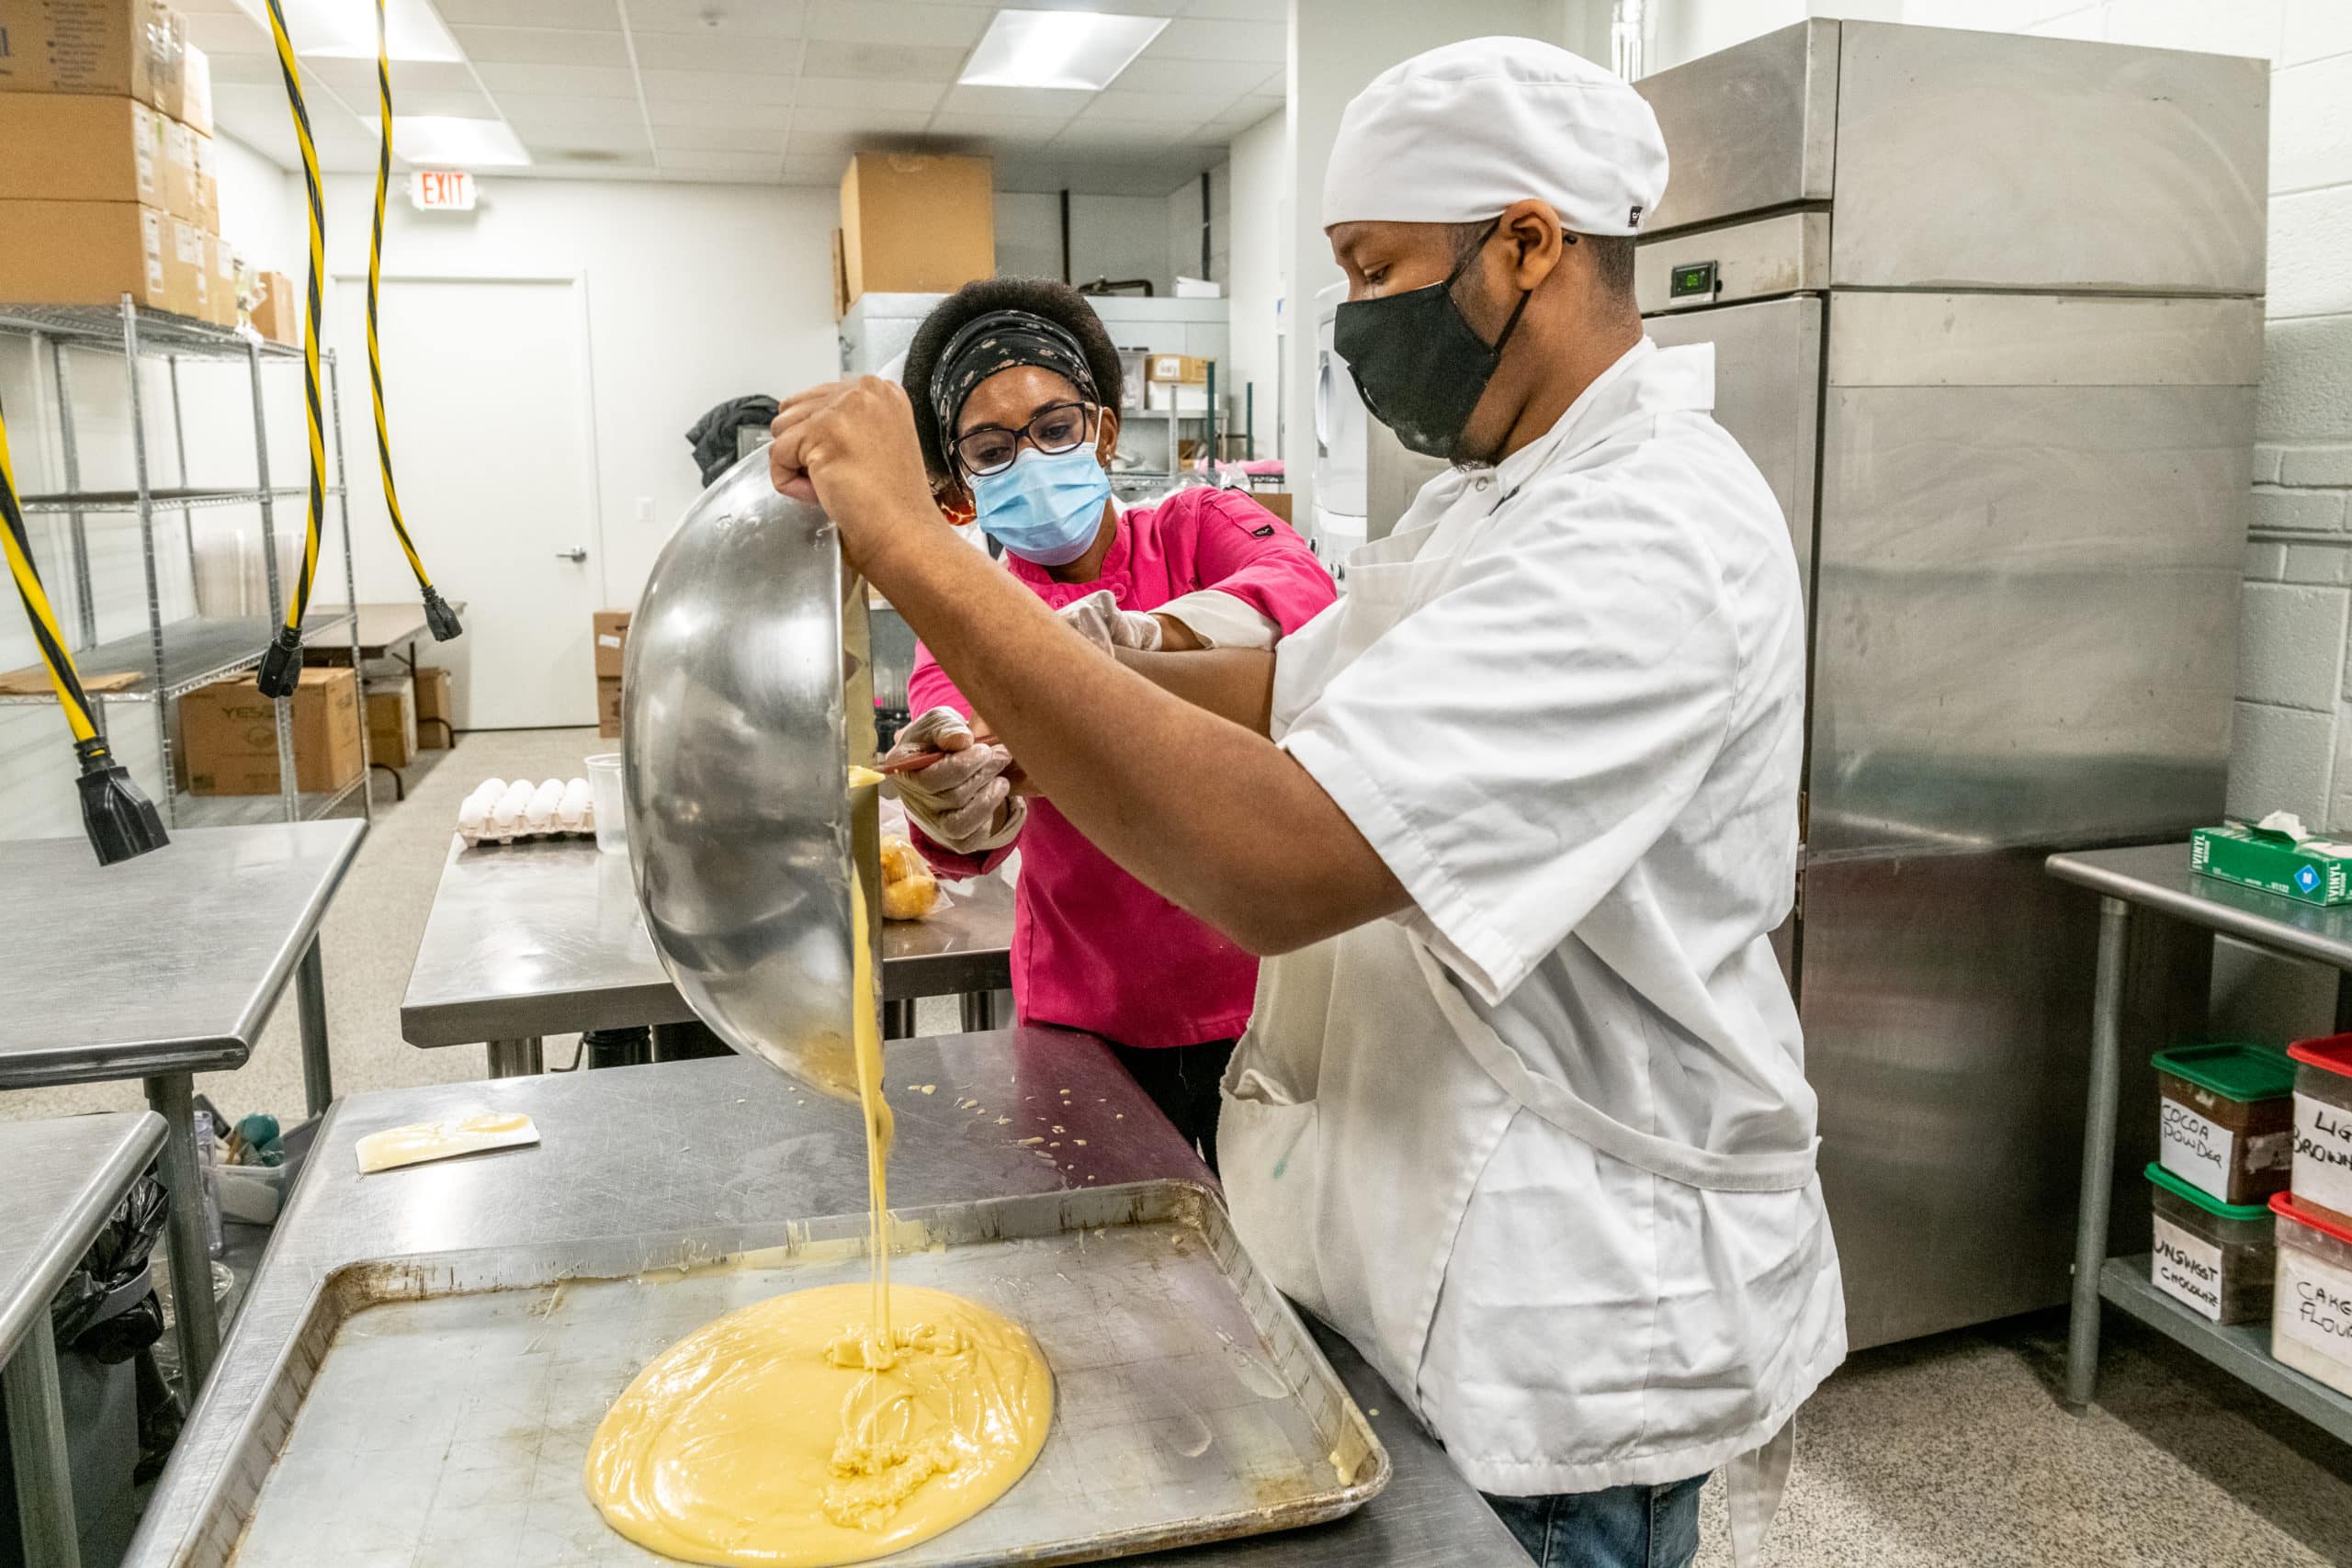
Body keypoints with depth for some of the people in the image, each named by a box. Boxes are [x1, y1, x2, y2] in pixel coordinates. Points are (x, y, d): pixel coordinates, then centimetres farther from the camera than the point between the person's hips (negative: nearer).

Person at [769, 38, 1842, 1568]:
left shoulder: (1658, 538, -27)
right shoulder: (1498, 496, 8)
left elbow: (1276, 858, -38)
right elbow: (1297, 683, 14)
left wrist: (910, 545, -33)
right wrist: (1027, 699, -1)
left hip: (1563, 1333, -9)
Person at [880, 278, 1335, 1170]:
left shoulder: (1198, 528, -3)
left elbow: (1303, 591, -26)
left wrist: (1134, 636, -45)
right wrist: (956, 803, -47)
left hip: (1262, 990, 0)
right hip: (1092, 1022, 1)